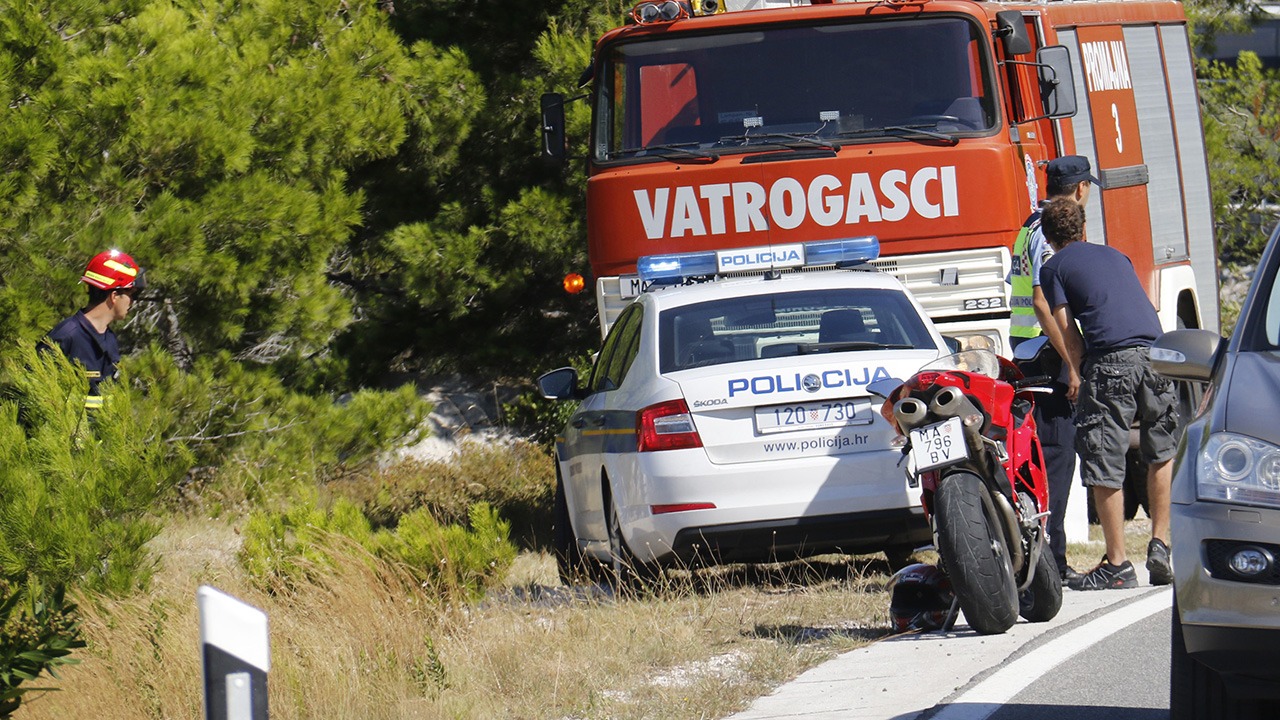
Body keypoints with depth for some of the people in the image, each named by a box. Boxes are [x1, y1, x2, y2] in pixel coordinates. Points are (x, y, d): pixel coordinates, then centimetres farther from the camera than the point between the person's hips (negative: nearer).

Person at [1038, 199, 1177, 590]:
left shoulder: (1053, 268, 14)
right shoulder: (1114, 255, 29)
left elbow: (1067, 327, 6)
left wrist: (1076, 372, 15)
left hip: (1111, 359, -5)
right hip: (1156, 351, 5)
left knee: (1105, 463, -1)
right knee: (1161, 454, 21)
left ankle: (1117, 565, -2)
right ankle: (1160, 544, 15)